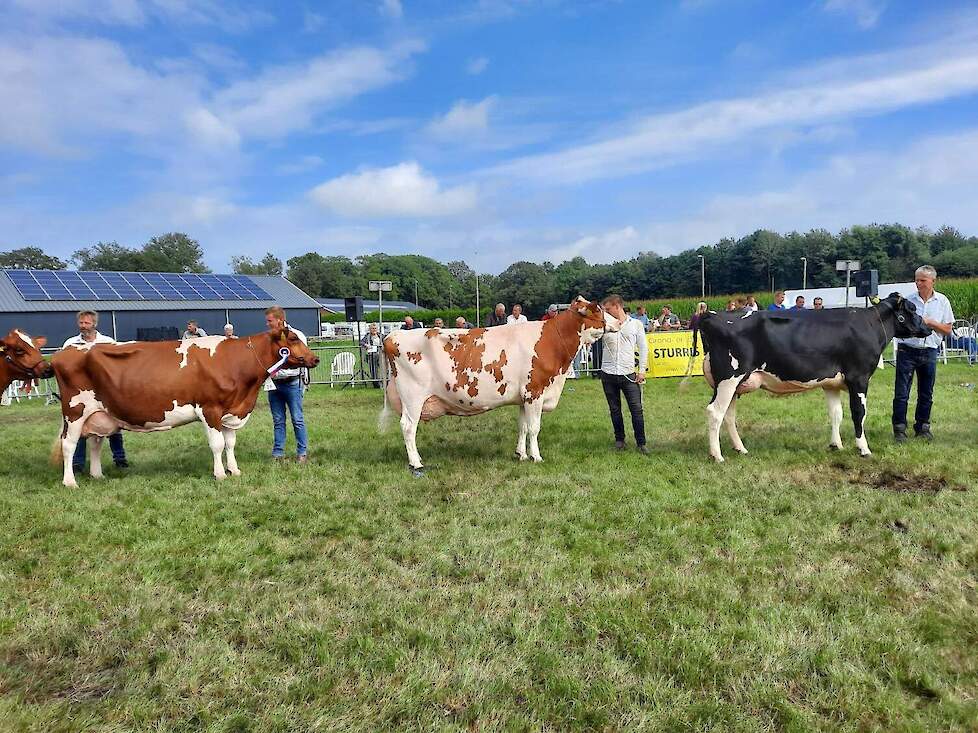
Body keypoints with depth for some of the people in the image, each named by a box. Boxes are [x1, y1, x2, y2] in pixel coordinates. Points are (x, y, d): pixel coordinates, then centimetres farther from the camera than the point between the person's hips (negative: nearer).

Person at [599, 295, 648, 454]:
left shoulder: (635, 324, 3)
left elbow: (643, 348, 6)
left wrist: (642, 370, 0)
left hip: (629, 374, -2)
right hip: (608, 375, 2)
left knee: (637, 409, -4)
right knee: (615, 410, 10)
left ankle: (641, 443, 6)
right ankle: (619, 440, 24)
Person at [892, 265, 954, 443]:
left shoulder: (942, 301, 4)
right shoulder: (908, 300, 0)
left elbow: (947, 329, 5)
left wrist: (930, 322, -10)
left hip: (929, 352, 2)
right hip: (907, 350, -2)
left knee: (926, 393, 10)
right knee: (901, 393, -3)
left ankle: (922, 428, 22)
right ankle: (899, 430, 3)